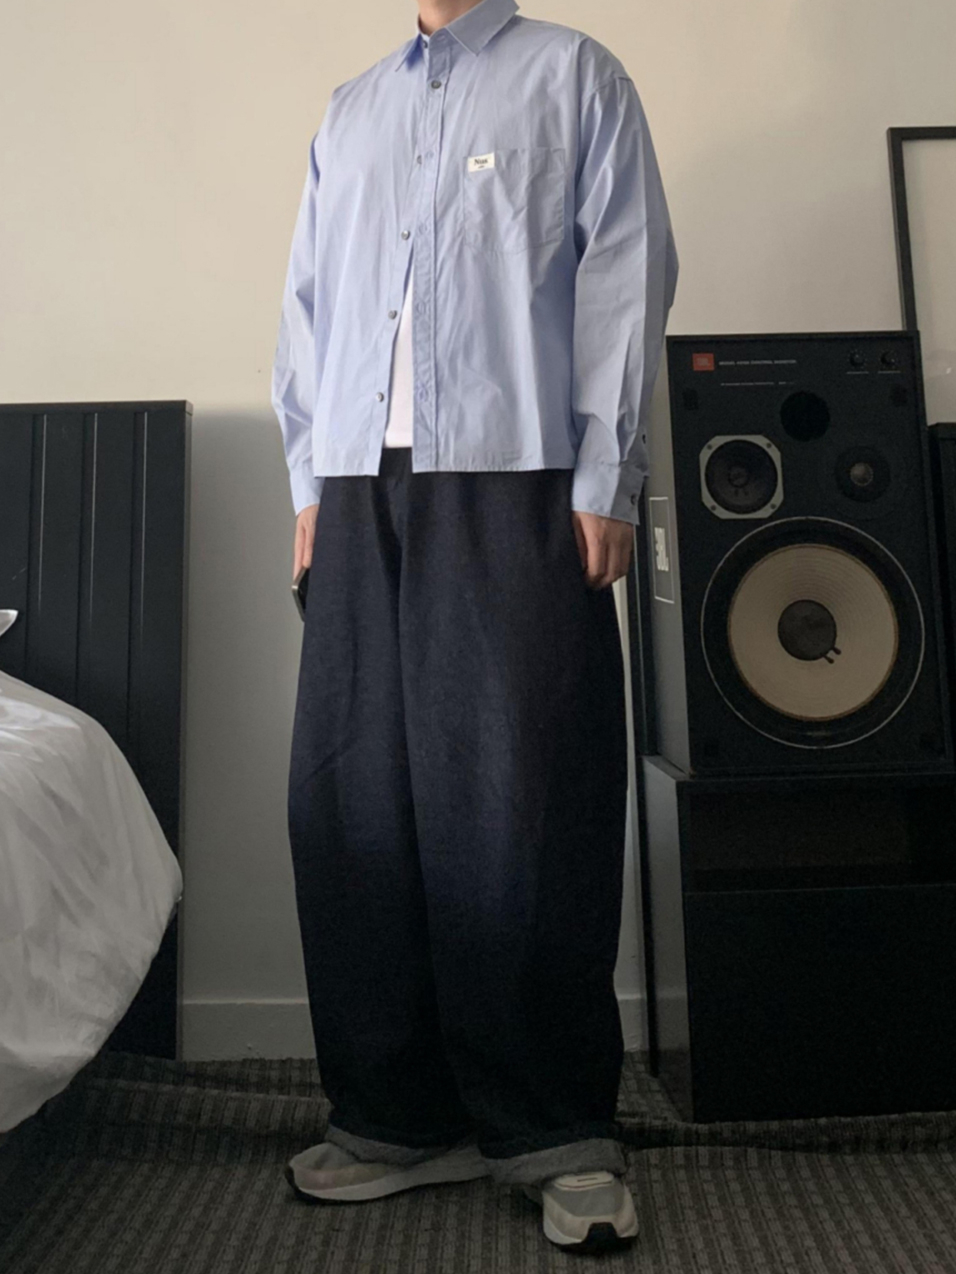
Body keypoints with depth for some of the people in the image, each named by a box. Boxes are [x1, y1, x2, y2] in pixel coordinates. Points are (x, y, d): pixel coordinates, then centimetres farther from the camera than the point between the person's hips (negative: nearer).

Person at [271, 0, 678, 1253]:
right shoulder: (348, 110, 28)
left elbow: (626, 273, 4)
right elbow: (308, 299, 23)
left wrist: (605, 483, -7)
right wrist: (309, 481, 11)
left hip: (516, 478, -4)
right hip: (363, 487, 5)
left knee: (524, 803, -7)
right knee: (352, 797, 0)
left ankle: (559, 1131, 9)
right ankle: (401, 1113, 15)